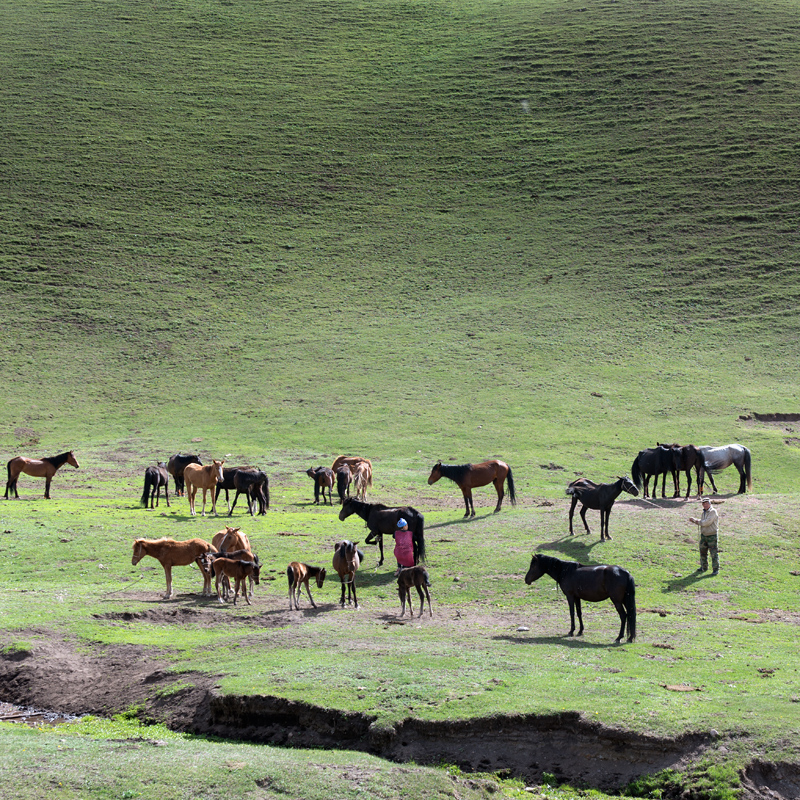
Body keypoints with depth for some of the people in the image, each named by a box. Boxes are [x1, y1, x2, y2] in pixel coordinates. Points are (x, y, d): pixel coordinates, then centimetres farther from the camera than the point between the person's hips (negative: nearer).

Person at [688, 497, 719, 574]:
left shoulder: (713, 512, -14)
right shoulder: (704, 512, 12)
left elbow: (707, 522, -23)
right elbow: (701, 522, 21)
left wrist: (698, 522, -10)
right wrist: (694, 520, 5)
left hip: (712, 535, -8)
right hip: (703, 535, 8)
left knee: (714, 553, -5)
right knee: (703, 551, 14)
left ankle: (715, 569, 1)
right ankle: (704, 567, 28)